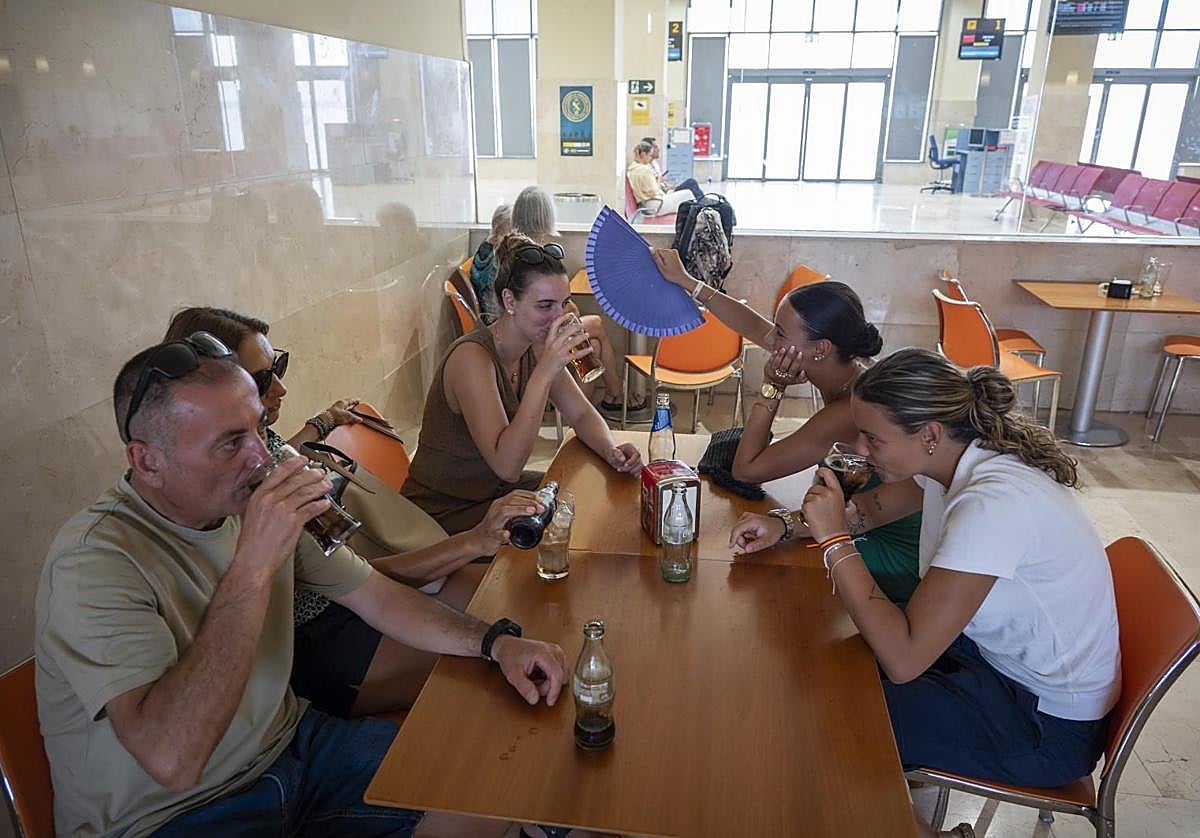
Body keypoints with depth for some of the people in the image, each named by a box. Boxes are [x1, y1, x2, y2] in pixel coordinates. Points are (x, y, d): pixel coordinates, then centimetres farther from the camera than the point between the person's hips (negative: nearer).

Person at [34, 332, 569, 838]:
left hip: (285, 745, 6)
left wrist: (496, 643, -9)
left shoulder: (258, 500, -5)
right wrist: (253, 564, -37)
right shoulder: (93, 561, -25)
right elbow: (172, 760, -35)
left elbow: (377, 596, 3)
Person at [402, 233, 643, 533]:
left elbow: (581, 414, 5)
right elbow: (507, 466, -35)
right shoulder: (471, 357, -28)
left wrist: (610, 450, -17)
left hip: (496, 490, 7)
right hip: (443, 515, -7)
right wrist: (544, 373, -40)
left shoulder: (536, 348, -5)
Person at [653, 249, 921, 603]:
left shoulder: (849, 413, -34)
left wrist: (772, 388, -25)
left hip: (896, 557, -8)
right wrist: (686, 281, 6)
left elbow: (745, 469, -26)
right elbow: (755, 327, 2)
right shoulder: (845, 368, -10)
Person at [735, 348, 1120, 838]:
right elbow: (873, 509, 10)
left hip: (1049, 724, -8)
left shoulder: (994, 504, -35)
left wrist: (834, 538, -31)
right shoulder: (949, 458, -10)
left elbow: (903, 659, -36)